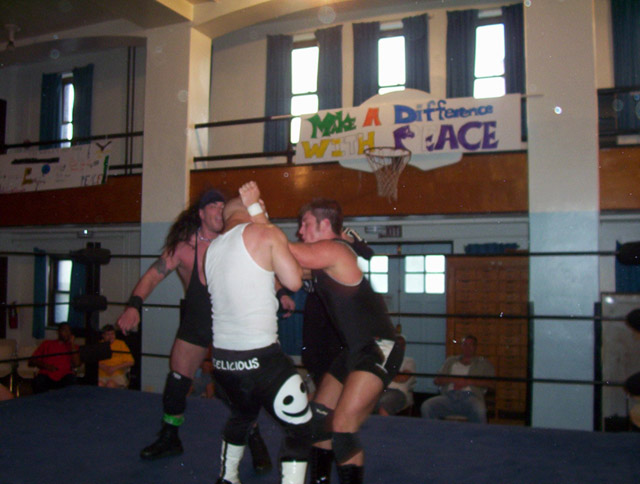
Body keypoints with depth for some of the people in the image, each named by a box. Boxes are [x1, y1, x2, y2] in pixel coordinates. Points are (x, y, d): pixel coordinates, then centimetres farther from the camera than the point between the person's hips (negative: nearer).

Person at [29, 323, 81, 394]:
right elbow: (31, 362, 14)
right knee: (38, 381, -34)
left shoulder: (73, 347, 21)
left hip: (64, 376, 0)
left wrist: (72, 343, 5)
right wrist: (45, 366, -6)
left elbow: (76, 364, 1)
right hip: (47, 376, 0)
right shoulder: (47, 343, 21)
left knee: (71, 379, -35)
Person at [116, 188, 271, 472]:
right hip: (195, 323, 1)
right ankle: (169, 440, 30)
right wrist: (134, 306, -26)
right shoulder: (184, 246, -11)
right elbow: (153, 275, -12)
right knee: (176, 382, 5)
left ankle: (255, 444, 16)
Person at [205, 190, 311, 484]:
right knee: (299, 429, 7)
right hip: (260, 358, -7)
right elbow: (294, 282, -4)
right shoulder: (266, 233, -5)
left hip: (221, 357, 7)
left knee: (242, 415, 32)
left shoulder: (211, 248, 13)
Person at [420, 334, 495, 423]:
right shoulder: (451, 361, 28)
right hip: (449, 396, 2)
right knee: (426, 406, -25)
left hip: (470, 396, -2)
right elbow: (436, 380, 17)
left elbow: (489, 383, 5)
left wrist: (468, 382, -7)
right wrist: (453, 380, -2)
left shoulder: (483, 363, 21)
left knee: (479, 410, -38)